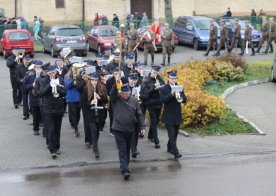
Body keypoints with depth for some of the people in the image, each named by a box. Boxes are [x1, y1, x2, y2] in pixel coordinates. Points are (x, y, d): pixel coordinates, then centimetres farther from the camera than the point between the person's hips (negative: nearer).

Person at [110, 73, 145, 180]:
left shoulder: (133, 100, 1)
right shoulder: (116, 99, -5)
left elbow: (139, 114, 3)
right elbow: (112, 93, -29)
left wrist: (142, 126, -3)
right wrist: (116, 84, -44)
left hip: (130, 129, 3)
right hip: (118, 129, -3)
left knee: (127, 150, 15)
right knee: (122, 150, -8)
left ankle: (125, 166, 31)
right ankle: (125, 171, -14)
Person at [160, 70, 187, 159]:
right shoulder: (164, 89, -7)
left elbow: (185, 99, 0)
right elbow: (162, 100, -19)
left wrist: (181, 98, -23)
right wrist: (171, 94, -29)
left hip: (177, 115, 5)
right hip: (168, 116, -5)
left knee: (175, 134, 16)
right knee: (172, 135, -10)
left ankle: (170, 148, 34)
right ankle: (176, 153, -16)